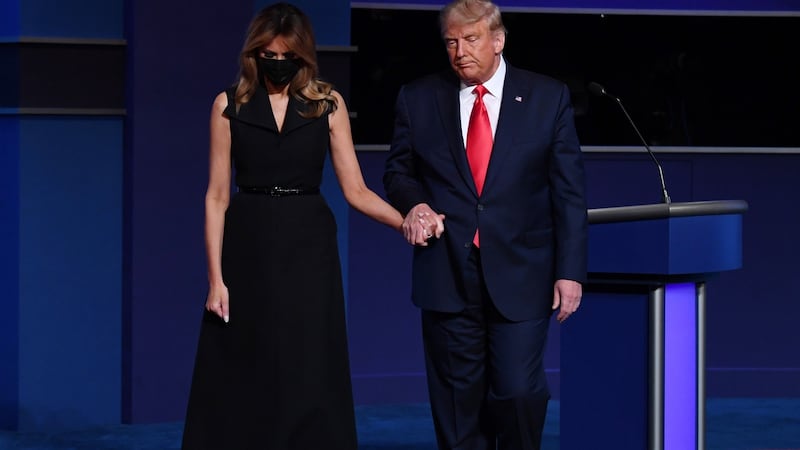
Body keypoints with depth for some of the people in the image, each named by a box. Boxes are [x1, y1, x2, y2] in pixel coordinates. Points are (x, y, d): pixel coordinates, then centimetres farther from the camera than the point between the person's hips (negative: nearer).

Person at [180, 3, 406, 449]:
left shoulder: (328, 104, 3)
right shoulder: (230, 105, 2)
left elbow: (356, 189, 1)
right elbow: (218, 196, 0)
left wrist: (409, 222, -15)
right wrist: (216, 278, -6)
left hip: (309, 249, 0)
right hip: (247, 248, 0)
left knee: (309, 379, -1)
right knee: (240, 382, 0)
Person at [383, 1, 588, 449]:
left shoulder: (549, 98, 2)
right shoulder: (418, 99, 6)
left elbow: (569, 191, 1)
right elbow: (399, 171, 16)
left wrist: (571, 271, -4)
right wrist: (413, 202, -7)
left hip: (520, 275, -2)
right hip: (448, 274, 2)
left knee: (519, 391, -6)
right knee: (457, 397, 6)